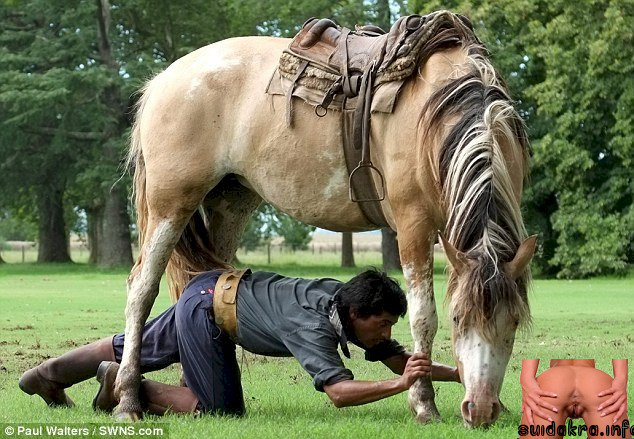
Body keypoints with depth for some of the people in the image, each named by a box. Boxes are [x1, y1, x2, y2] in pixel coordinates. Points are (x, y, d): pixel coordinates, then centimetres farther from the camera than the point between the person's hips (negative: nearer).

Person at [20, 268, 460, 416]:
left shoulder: (351, 300, -8)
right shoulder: (313, 327, -31)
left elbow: (398, 358, -2)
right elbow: (338, 390, -43)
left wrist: (458, 373, -12)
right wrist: (398, 385, -49)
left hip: (219, 287, 9)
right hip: (208, 309, -9)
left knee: (137, 349, 21)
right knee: (221, 407, -9)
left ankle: (48, 376, 33)